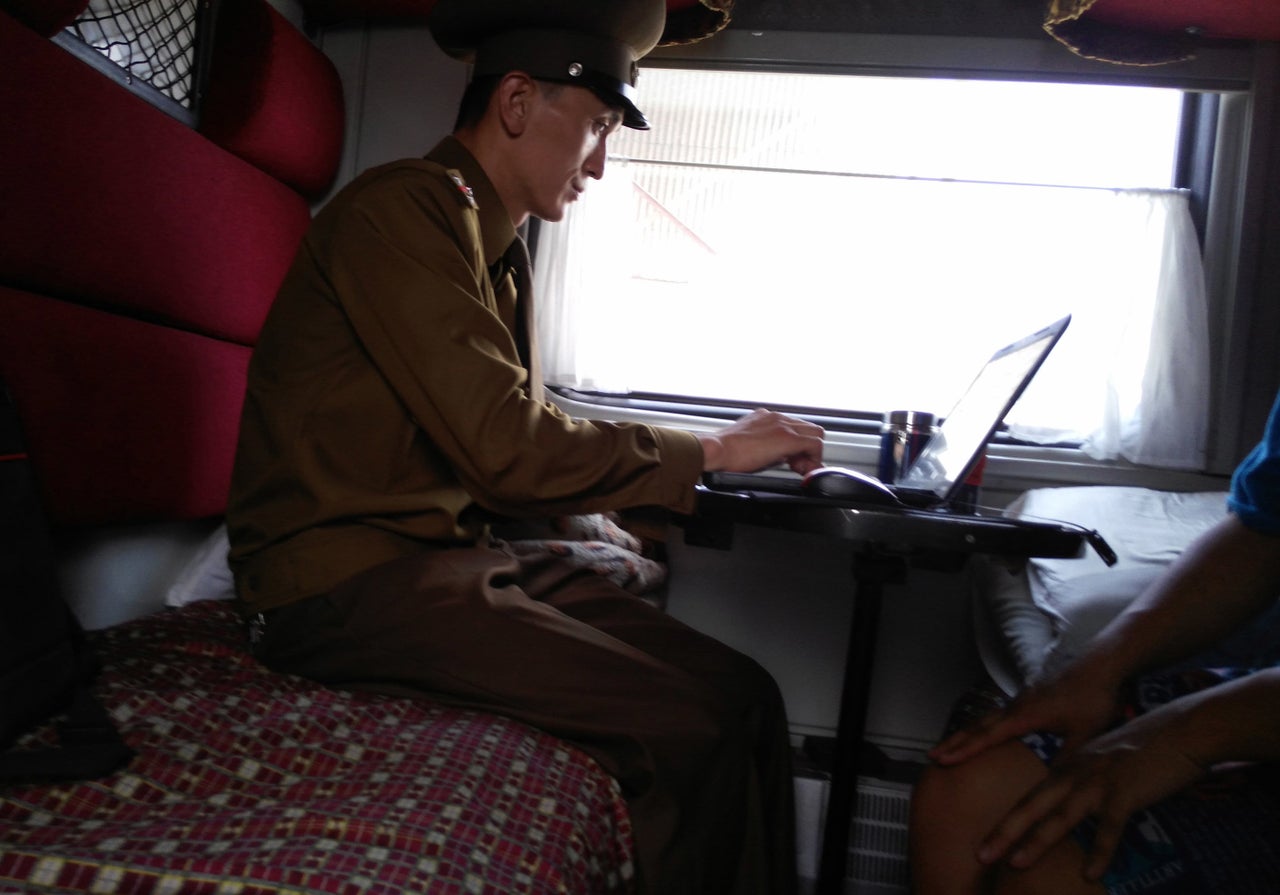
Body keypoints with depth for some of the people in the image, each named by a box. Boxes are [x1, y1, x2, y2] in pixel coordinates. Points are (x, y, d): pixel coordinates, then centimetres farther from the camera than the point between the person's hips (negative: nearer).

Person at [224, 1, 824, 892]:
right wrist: (708, 450, -11)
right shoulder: (403, 210, -14)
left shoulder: (501, 245, 14)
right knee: (691, 728, -19)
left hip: (462, 552, 8)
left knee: (746, 695, -6)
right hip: (354, 577, -8)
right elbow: (507, 448, -21)